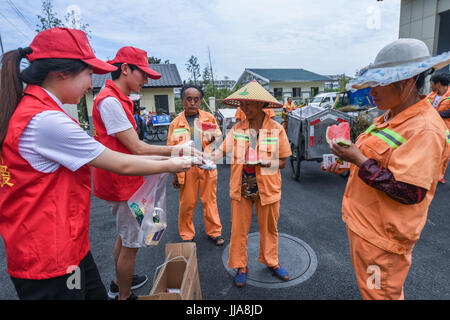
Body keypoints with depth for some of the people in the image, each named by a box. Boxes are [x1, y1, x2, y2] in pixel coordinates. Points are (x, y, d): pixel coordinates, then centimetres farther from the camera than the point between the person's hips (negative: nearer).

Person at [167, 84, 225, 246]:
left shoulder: (209, 117, 4)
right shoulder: (176, 123, 3)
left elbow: (219, 136, 15)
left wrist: (213, 137, -10)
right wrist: (174, 173, 2)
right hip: (186, 167, 0)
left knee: (210, 200, 9)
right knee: (187, 203, 6)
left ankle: (214, 232, 26)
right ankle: (186, 235, 25)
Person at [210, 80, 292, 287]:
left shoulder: (276, 129, -5)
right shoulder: (237, 128, 1)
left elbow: (282, 162, -3)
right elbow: (222, 150, -7)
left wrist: (264, 163, -21)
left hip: (267, 187, -1)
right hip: (241, 187, 1)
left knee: (269, 227, 16)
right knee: (239, 229, 10)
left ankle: (271, 261, 39)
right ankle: (240, 266, 30)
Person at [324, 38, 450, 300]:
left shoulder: (425, 130, -24)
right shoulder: (390, 118, 7)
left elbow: (410, 192, -30)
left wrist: (359, 161, -26)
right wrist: (347, 165, 5)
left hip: (382, 236, -9)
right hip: (362, 223, 9)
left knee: (380, 293, 13)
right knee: (367, 286, 29)